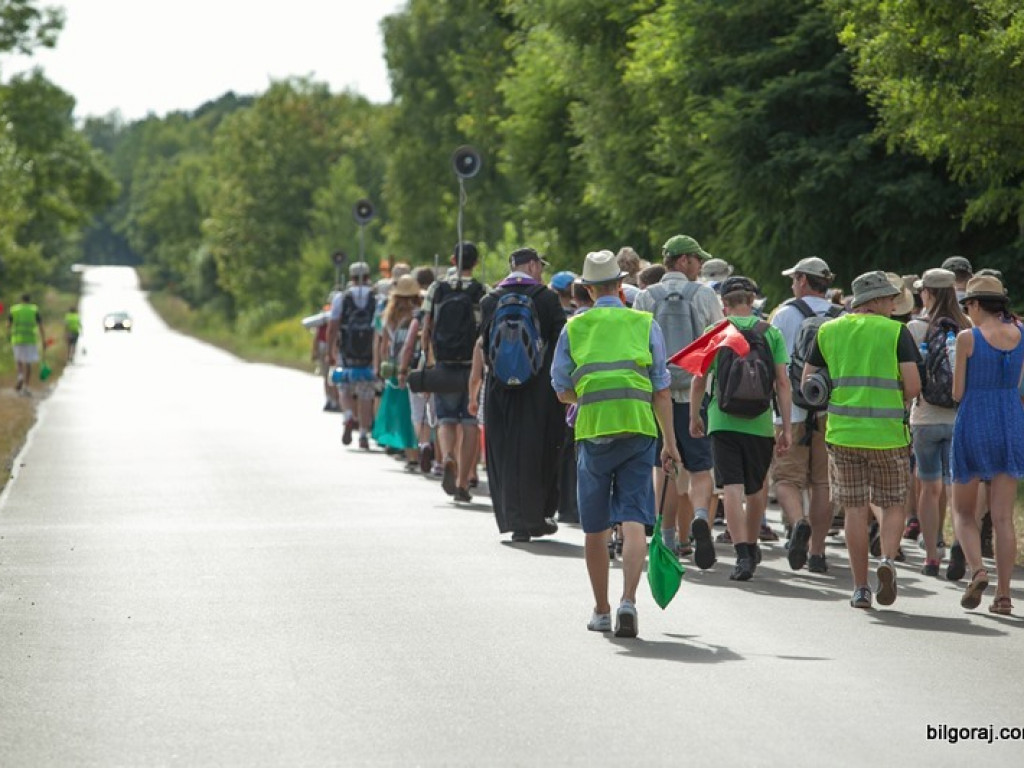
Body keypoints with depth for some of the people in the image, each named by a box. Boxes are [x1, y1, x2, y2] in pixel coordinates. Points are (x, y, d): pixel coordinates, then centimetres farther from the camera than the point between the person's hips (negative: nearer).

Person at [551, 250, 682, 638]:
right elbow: (662, 389, 4)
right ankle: (628, 600, -22)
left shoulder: (574, 328, 7)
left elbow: (562, 391, 9)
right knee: (634, 521, -4)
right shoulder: (645, 323, 6)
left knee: (595, 527, 11)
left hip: (592, 428, 0)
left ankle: (601, 610, 20)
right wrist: (670, 441, 7)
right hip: (639, 428, 0)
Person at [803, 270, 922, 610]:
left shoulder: (828, 331, 8)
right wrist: (893, 403, 10)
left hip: (843, 432, 2)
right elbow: (913, 385, -9)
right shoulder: (896, 332, -2)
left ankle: (860, 588, 5)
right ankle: (888, 559, -14)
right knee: (892, 505, 12)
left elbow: (807, 383, 9)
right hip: (889, 434, -2)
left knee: (855, 509, 7)